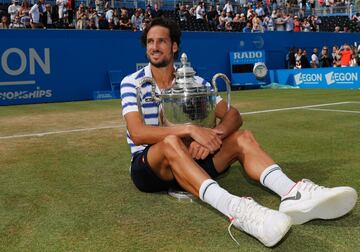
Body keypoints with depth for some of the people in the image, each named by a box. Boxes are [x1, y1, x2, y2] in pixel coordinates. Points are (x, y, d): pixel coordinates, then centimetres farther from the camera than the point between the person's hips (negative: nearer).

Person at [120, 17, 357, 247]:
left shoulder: (194, 81, 6)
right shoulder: (132, 83, -5)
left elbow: (233, 115, -3)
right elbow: (137, 134, -20)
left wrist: (213, 134, -26)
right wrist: (190, 129, -31)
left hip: (189, 159, 4)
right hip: (148, 165, -4)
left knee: (243, 137, -15)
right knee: (171, 143, -38)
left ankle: (293, 193, -41)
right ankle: (234, 208, -59)